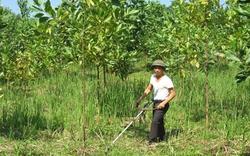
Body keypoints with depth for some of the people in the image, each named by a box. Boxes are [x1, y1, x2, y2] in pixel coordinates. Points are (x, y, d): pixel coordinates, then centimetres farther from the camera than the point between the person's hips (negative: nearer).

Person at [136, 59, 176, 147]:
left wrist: (164, 103, -21)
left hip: (163, 104, -8)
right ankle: (163, 140, 25)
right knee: (159, 122, 13)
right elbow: (148, 89, 18)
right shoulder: (153, 77, 9)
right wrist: (140, 98, 9)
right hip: (156, 103, 8)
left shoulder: (167, 80, -12)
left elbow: (173, 93, -12)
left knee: (155, 121, -19)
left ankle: (152, 141, -20)